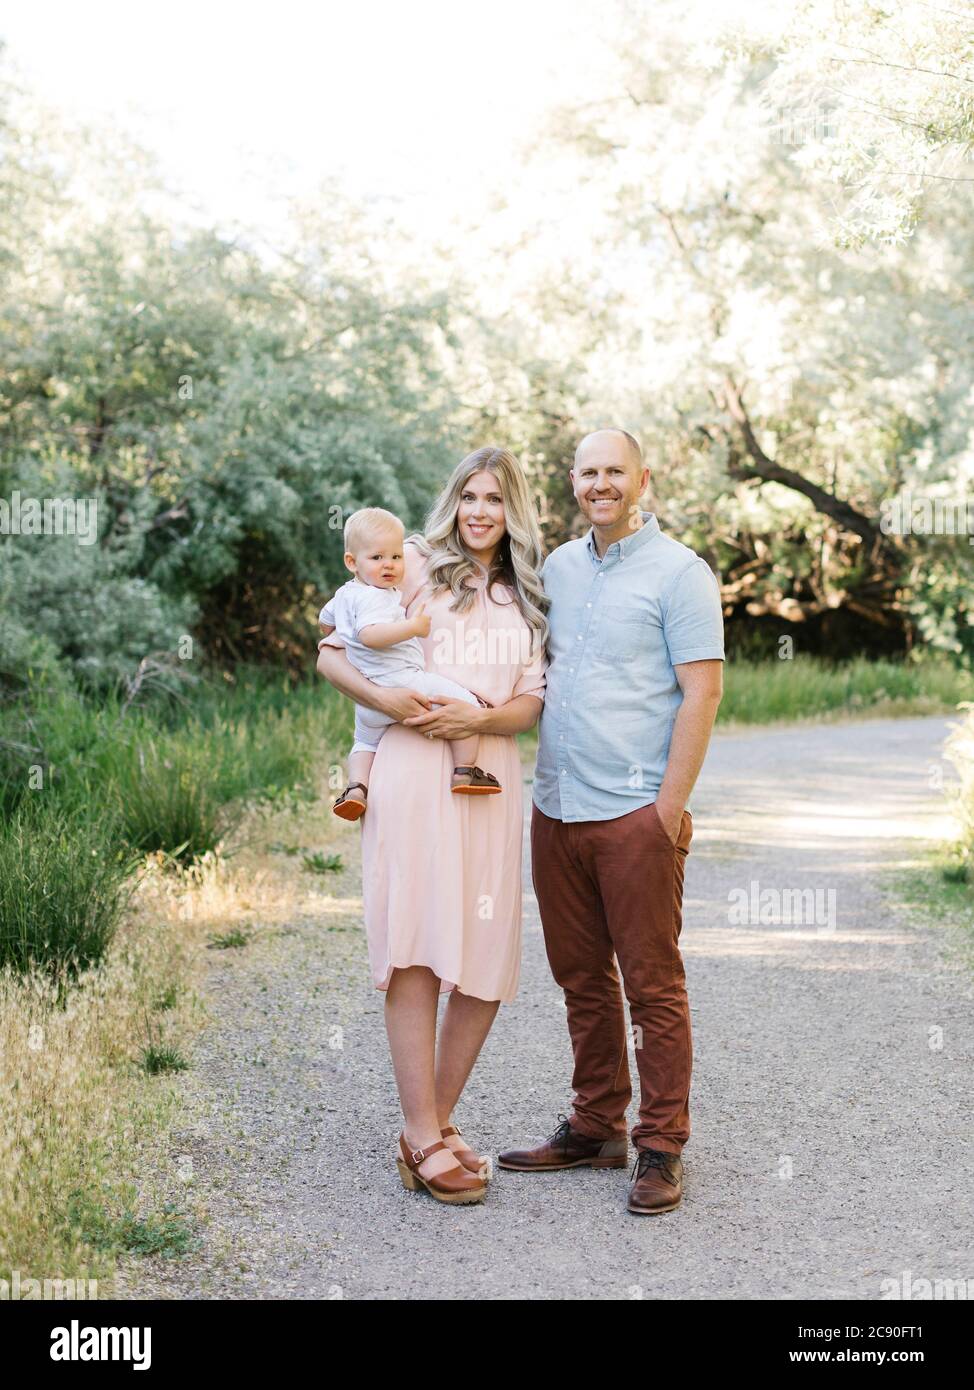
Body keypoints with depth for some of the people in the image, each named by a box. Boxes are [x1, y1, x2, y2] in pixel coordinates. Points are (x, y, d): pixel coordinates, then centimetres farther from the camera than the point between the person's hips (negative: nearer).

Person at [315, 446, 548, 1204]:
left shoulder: (527, 598, 18)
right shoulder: (418, 566, 6)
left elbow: (530, 705, 10)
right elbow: (332, 653, 3)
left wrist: (478, 717, -11)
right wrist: (383, 697, -15)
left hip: (491, 783, 5)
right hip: (413, 774, -5)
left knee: (488, 964, 4)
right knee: (416, 953, -7)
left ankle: (435, 1122, 18)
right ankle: (425, 1141, -3)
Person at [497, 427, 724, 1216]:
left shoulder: (678, 572, -5)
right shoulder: (557, 568, 14)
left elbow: (702, 692, -9)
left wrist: (671, 806, -14)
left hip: (635, 812, -6)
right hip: (555, 809, 6)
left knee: (653, 986, 0)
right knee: (581, 979, 13)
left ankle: (662, 1148, 9)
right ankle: (596, 1128, 25)